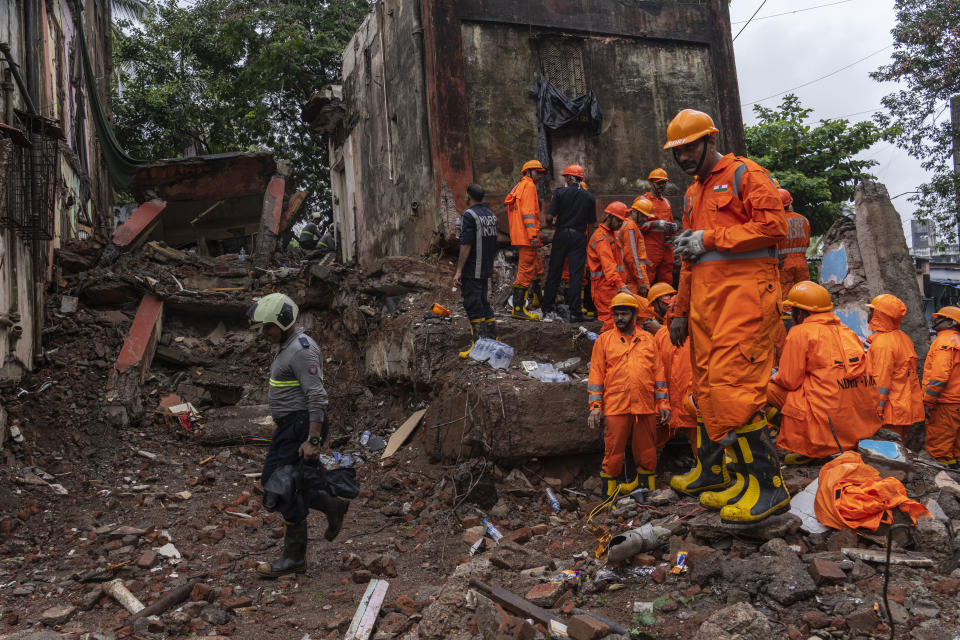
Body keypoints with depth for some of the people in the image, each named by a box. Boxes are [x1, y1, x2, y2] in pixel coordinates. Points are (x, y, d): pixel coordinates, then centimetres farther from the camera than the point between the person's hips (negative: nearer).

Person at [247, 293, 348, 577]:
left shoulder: (302, 349, -18)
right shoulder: (286, 346, 15)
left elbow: (316, 396, -24)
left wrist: (312, 440, -28)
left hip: (302, 427, -11)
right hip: (289, 426, 11)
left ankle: (295, 556, 9)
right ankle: (332, 506, 19)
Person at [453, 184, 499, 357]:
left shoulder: (469, 215, -14)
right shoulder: (491, 215, 12)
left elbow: (466, 245, -19)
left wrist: (458, 271, -18)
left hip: (471, 271, -8)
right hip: (486, 269, 8)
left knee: (473, 305, -6)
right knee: (483, 302, 18)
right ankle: (492, 338, 23)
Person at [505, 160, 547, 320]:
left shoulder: (519, 187, 23)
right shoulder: (529, 185, -9)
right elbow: (528, 211, -20)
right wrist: (533, 235, -25)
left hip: (518, 236, 11)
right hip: (527, 236, -11)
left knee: (537, 266, 26)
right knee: (525, 271, -10)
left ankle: (538, 297, 43)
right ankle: (518, 308, -10)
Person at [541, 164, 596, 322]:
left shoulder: (560, 192, -5)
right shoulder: (590, 197, 2)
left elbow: (549, 217, -9)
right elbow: (591, 222, 2)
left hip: (561, 235, 0)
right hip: (579, 237, 1)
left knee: (554, 273, 8)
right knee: (576, 274, 1)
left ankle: (547, 309, 15)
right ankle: (575, 312, -2)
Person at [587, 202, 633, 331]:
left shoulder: (612, 234, 20)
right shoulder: (601, 237, -13)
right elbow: (608, 265, -25)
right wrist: (621, 286, -35)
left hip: (614, 287, 9)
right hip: (604, 286, -9)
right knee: (610, 323, -12)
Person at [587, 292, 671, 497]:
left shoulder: (648, 339, 14)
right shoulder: (604, 340, 10)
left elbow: (658, 372, 14)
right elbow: (596, 374, 6)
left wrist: (663, 403, 8)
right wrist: (595, 406, -2)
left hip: (646, 407, 2)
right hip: (615, 406, -2)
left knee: (646, 452, 7)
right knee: (613, 452, -2)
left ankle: (648, 486, 20)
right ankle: (609, 492, 8)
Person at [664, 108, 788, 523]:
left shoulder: (745, 175, 1)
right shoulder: (693, 193, 25)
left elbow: (773, 226, -13)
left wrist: (710, 238, -11)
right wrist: (680, 311, 25)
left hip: (743, 290, -8)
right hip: (705, 297, 8)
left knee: (732, 384, -16)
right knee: (707, 385, 9)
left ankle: (768, 485, -10)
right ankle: (710, 467, 23)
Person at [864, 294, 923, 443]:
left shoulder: (882, 343, -17)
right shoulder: (903, 338, 12)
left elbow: (881, 382, -19)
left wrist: (878, 410, -17)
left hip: (891, 413, -10)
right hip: (907, 409, 10)